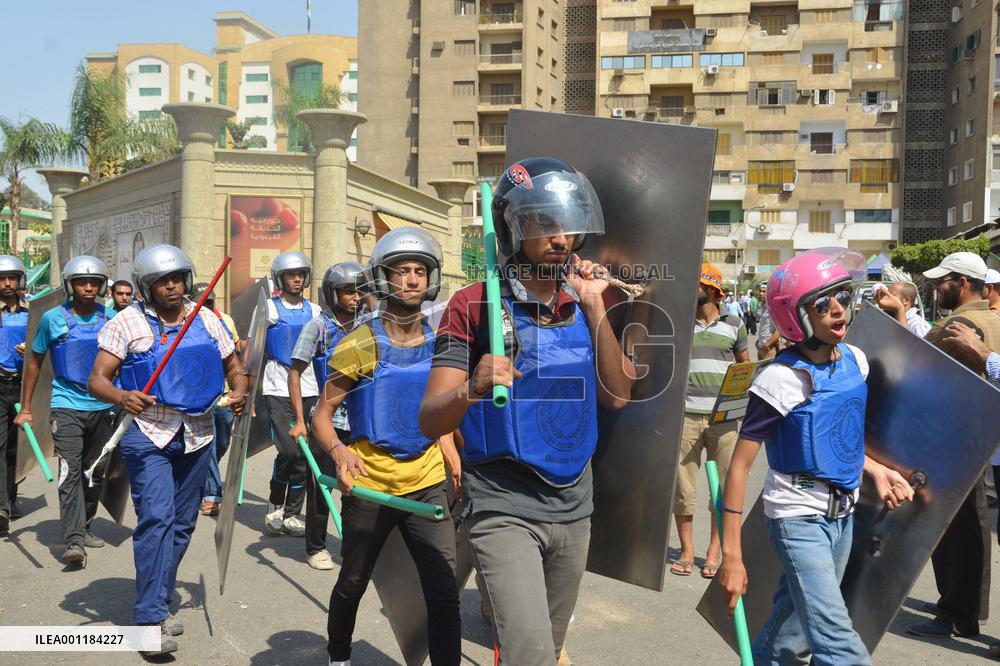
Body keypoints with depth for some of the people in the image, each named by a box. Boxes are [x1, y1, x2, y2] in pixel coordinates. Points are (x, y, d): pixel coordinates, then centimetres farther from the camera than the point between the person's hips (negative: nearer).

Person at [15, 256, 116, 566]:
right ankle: (73, 541, -12)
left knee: (96, 472, 13)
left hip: (103, 407, 3)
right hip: (66, 405, -3)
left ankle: (84, 527, 31)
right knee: (70, 471, -11)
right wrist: (25, 408, 6)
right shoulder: (53, 318, -2)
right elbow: (35, 361, 7)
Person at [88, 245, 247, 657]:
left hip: (197, 436, 5)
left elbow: (234, 366, 12)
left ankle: (157, 604, 27)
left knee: (182, 523, 11)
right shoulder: (127, 322, -5)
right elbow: (97, 380, -10)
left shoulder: (206, 319, 5)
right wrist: (122, 398, -32)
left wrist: (238, 393, -9)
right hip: (148, 435, -4)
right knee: (156, 518, -14)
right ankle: (150, 617, -6)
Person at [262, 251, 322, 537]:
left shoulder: (314, 311, 11)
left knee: (303, 454, 3)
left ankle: (291, 514, 16)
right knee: (289, 451, -12)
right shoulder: (270, 308, 1)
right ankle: (274, 506, 13)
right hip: (278, 389, -4)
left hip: (308, 390, 4)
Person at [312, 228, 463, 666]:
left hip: (428, 486, 2)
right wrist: (339, 450, -27)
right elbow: (323, 415, -7)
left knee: (445, 596, -3)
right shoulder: (358, 346, -10)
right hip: (369, 487, -2)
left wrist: (458, 469, 4)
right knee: (352, 585, 19)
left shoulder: (438, 345, 3)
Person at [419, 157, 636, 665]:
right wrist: (472, 388, -35)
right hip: (504, 509, -5)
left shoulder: (583, 305, 7)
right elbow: (429, 421, -14)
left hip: (573, 509, 6)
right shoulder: (474, 305, -10)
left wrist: (594, 308, -8)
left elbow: (617, 395, -2)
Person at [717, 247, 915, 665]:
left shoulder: (856, 360, 1)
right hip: (800, 519, -7)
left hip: (843, 514, 7)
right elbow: (740, 465, -18)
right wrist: (731, 555, -19)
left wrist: (876, 470, 3)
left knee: (797, 624, 18)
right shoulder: (782, 379, -20)